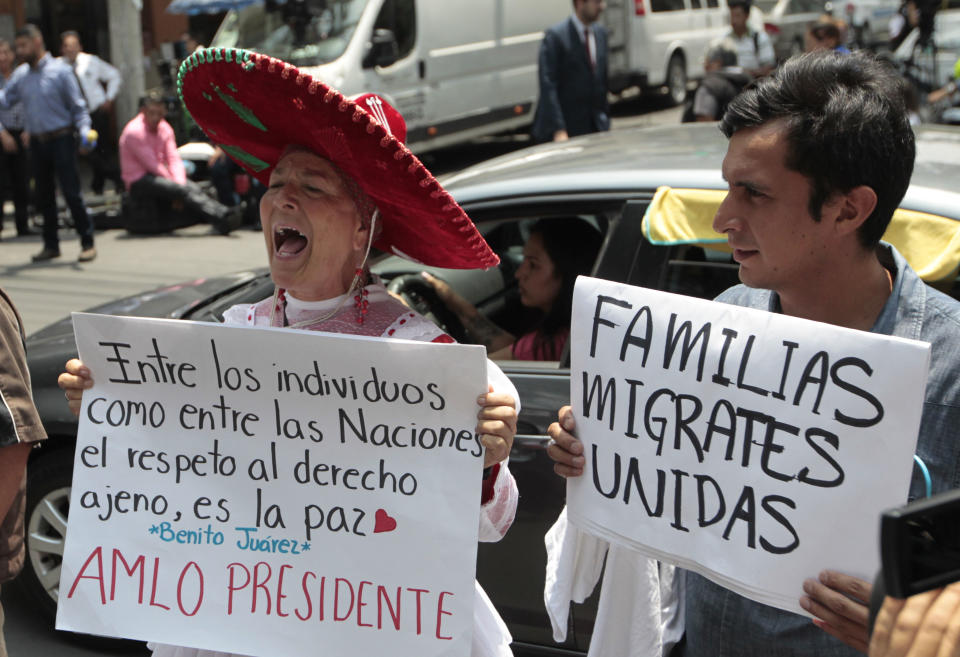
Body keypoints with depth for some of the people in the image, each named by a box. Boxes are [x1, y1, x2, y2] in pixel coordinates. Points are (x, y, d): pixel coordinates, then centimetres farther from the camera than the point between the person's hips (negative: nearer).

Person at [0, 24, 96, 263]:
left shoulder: (60, 70, -5)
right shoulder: (20, 74, 10)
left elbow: (78, 106, -5)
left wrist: (84, 131, -19)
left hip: (61, 139, -5)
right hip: (37, 142, 5)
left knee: (71, 192, -8)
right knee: (43, 195, 11)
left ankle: (87, 242, 0)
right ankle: (51, 244, 21)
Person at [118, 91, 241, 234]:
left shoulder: (165, 128, 8)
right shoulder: (134, 132, -15)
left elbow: (174, 160, 1)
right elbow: (152, 165, -17)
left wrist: (180, 183, -18)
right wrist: (178, 187, -16)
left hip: (159, 176, 10)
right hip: (139, 182, -10)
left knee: (193, 187, -17)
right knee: (183, 190, -29)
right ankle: (221, 217, -42)